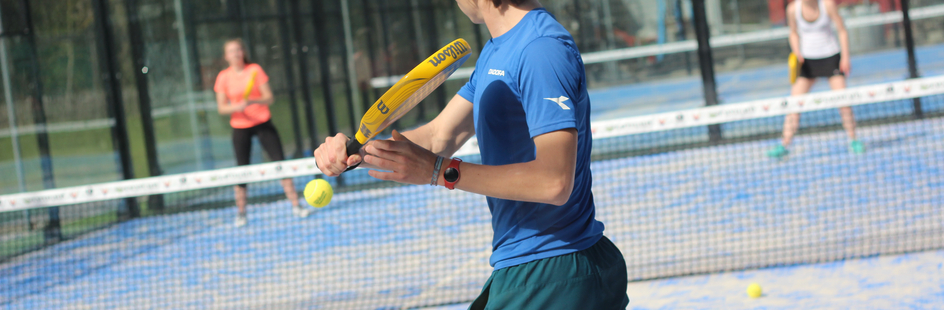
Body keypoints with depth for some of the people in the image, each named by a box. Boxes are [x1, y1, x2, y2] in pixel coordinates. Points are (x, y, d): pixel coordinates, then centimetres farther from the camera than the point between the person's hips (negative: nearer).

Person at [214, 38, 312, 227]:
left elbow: (269, 98, -4)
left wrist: (252, 100, -24)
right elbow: (221, 108, -1)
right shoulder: (223, 77, 0)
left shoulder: (255, 70, -1)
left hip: (263, 123, 0)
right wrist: (237, 106, -20)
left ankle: (295, 206, 1)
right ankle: (241, 213, 11)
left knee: (281, 163, -5)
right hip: (240, 127, 0)